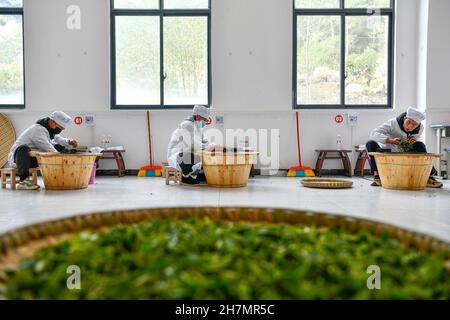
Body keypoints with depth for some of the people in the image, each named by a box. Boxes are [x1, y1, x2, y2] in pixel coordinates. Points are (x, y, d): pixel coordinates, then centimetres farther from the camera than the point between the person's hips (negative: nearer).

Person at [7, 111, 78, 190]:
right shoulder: (38, 130, -24)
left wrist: (68, 142, -2)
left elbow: (58, 139, 19)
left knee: (60, 147, 5)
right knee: (24, 148, -43)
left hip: (35, 158, 9)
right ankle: (24, 180, -41)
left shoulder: (49, 128, 4)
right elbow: (49, 148, -31)